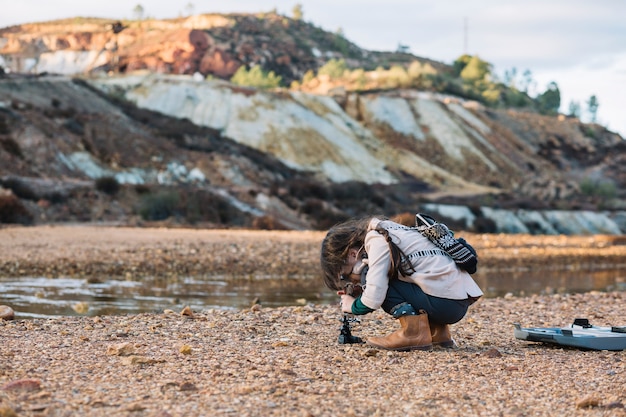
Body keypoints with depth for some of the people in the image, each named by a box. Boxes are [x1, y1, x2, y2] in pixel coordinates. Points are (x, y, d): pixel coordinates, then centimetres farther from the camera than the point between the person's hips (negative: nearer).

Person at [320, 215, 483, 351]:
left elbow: (374, 298, -16)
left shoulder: (377, 241, -9)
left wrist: (354, 306, 4)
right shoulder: (387, 232, 18)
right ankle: (438, 331, 15)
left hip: (446, 304, -10)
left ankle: (414, 332, -11)